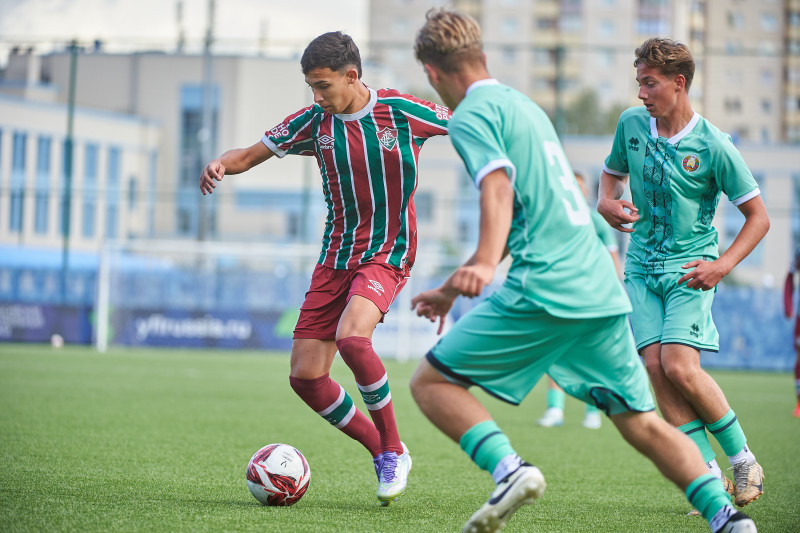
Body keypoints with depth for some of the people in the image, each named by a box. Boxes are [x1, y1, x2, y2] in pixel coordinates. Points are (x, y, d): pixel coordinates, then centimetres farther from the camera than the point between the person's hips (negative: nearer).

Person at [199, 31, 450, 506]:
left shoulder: (402, 112, -11)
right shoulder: (315, 122, -1)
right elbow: (249, 155, 5)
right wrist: (221, 164, -16)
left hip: (389, 253, -5)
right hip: (336, 255, 5)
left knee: (351, 337, -32)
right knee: (305, 377, -3)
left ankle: (394, 450, -12)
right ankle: (382, 451, 17)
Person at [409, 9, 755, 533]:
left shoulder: (471, 116, -1)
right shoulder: (523, 104, 25)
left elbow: (499, 192, -20)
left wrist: (483, 266, -36)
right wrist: (453, 290, 38)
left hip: (544, 291, -8)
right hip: (602, 290, 8)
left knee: (432, 381, 3)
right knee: (641, 421, 12)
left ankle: (509, 468, -19)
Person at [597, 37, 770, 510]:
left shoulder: (714, 146, -12)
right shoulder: (631, 124, 2)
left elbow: (758, 217, -5)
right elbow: (613, 172, 22)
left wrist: (722, 265, -16)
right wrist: (606, 202, -1)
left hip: (690, 267, -4)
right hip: (642, 265, 4)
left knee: (679, 365, -20)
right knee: (655, 366, -12)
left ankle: (743, 458, 1)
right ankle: (710, 476, -7)